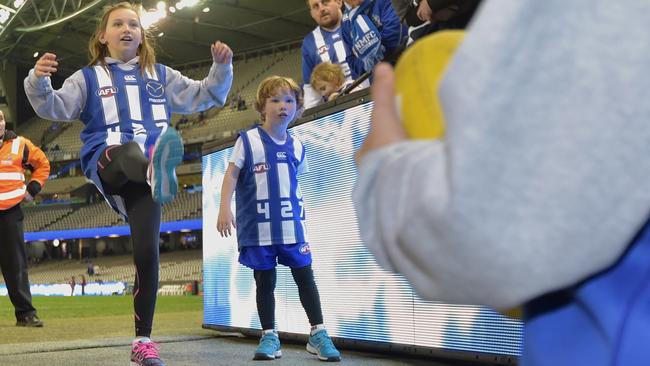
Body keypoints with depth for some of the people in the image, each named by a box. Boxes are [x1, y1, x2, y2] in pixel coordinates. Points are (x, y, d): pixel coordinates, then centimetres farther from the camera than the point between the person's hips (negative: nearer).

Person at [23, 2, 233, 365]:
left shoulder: (161, 76, 23)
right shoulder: (88, 78, 16)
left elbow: (205, 96, 22)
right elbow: (57, 107, 2)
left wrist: (222, 67, 4)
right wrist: (39, 82, -19)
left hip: (142, 172, 1)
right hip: (107, 164, -1)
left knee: (147, 250, -11)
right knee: (127, 151, -40)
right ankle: (157, 173, -77)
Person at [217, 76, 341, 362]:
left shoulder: (296, 147, 9)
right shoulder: (248, 140, -3)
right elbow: (231, 175, -5)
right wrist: (224, 209, -14)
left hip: (290, 224, 3)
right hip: (257, 227, -3)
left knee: (305, 276, 2)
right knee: (264, 281, 6)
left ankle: (318, 334, 10)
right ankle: (269, 337, 16)